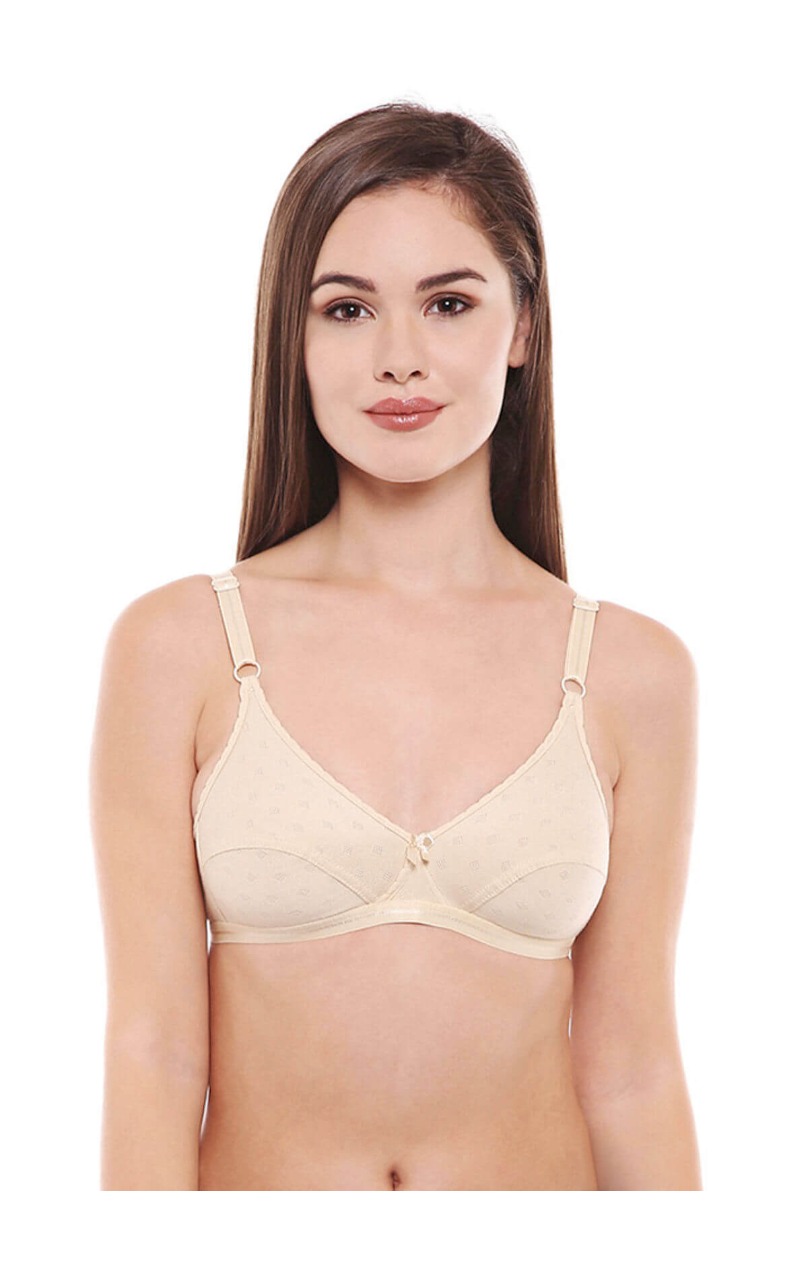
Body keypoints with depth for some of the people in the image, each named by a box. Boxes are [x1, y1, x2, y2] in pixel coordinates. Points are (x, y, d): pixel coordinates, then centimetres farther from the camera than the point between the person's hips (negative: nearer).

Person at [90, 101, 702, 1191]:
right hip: (253, 1176, -1)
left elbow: (630, 1069, -2)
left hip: (541, 1175, 1)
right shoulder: (177, 645, -8)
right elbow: (152, 1044, -10)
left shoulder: (634, 672, -5)